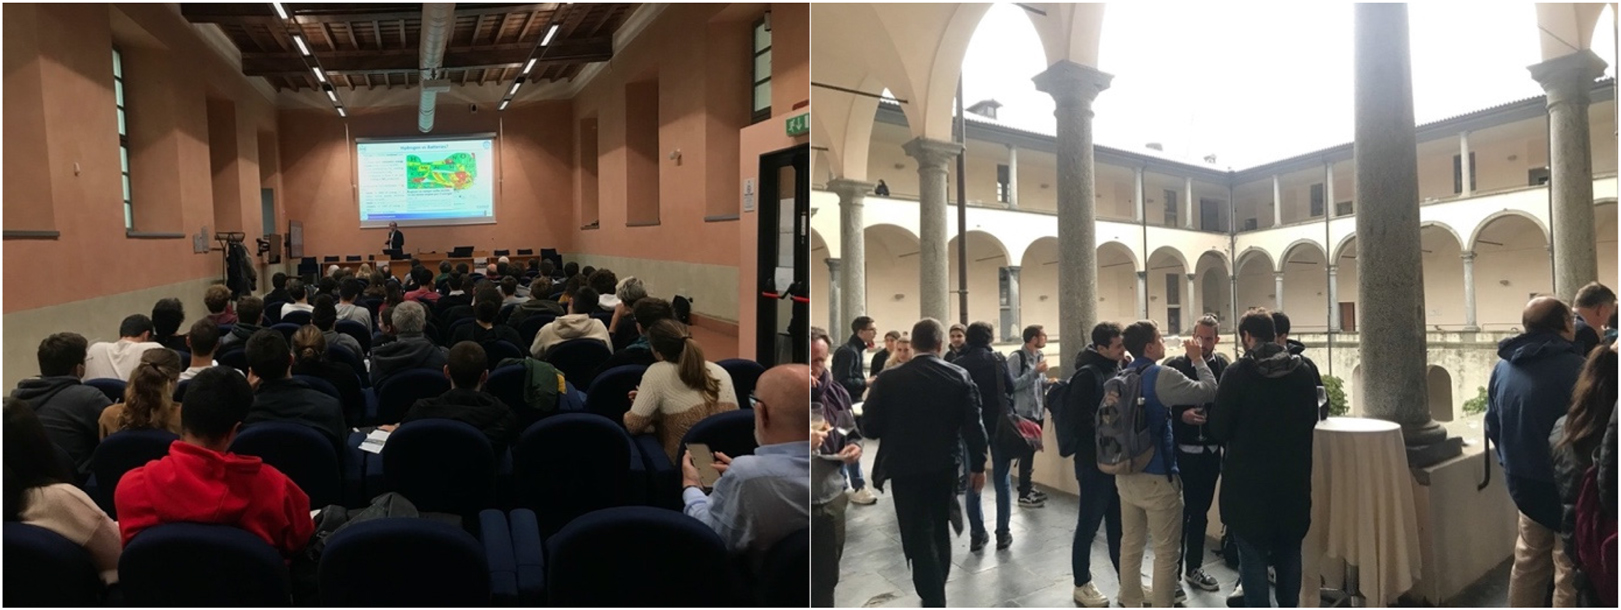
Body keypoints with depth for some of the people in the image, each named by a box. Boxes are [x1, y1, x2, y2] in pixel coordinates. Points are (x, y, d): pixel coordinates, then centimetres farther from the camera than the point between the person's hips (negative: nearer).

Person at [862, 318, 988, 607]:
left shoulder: (888, 379, -12)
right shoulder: (960, 377, -7)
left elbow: (869, 428, -10)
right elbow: (973, 426, -7)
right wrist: (978, 466, 3)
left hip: (905, 469, -3)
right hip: (945, 468, 4)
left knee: (918, 538, 5)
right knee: (939, 531, 23)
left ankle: (934, 600, 4)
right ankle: (937, 589, 38)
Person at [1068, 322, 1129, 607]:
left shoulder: (1115, 370, 9)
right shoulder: (1087, 375, -16)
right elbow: (1081, 422, -22)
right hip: (1094, 462, -8)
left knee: (1118, 525, 17)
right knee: (1089, 525, 5)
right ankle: (1082, 584, 18)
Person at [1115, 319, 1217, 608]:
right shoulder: (1160, 377, -17)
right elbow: (1208, 391, -14)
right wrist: (1198, 359, -1)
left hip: (1126, 474, 8)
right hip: (1157, 477, -8)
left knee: (1131, 544, 15)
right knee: (1166, 551, 4)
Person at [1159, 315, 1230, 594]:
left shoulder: (1224, 366, 2)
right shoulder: (1174, 366, -6)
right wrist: (1182, 416, -21)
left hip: (1211, 450, 4)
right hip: (1182, 450, -3)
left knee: (1200, 512, 15)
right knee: (1179, 512, 1)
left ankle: (1193, 568, 29)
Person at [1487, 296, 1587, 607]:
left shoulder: (1503, 367, 2)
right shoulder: (1574, 367, -20)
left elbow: (1492, 426, 11)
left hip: (1524, 481, 7)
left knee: (1529, 561, 19)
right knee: (1571, 571, 4)